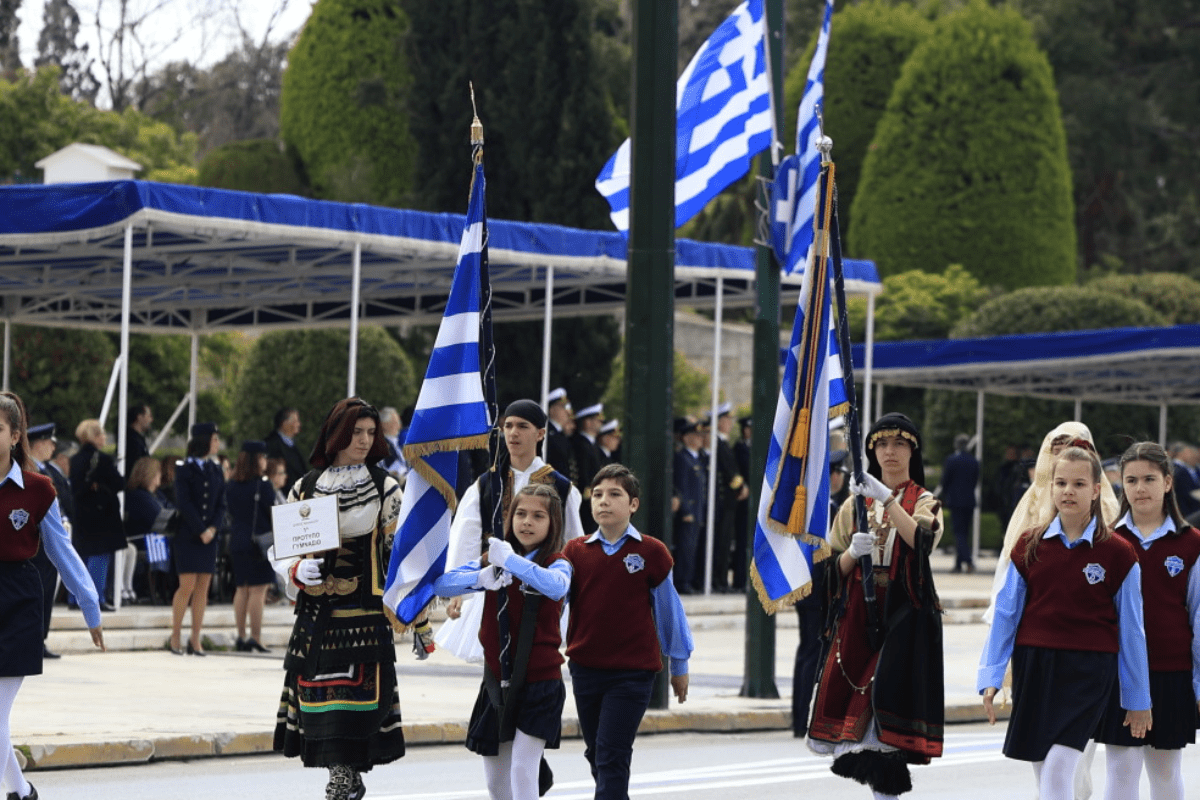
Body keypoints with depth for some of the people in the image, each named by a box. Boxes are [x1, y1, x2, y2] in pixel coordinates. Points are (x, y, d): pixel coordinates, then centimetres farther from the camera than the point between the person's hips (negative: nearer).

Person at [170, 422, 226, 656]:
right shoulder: (185, 471, -3)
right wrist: (200, 531, -15)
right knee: (187, 586, -9)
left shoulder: (216, 472, 12)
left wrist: (213, 528, -9)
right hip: (187, 537, -5)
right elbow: (184, 504, -10)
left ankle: (195, 639, 6)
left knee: (203, 587, 2)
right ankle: (175, 636, 0)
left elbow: (221, 505, 7)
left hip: (208, 537, 5)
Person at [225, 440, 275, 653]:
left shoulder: (230, 486, 6)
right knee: (258, 590, -5)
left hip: (237, 541, 6)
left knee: (242, 589, 12)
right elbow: (273, 515, -9)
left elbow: (231, 514, 13)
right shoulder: (263, 486, -12)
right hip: (260, 542, -6)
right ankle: (255, 639, -8)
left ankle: (241, 637, 13)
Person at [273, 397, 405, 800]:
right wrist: (297, 571, -8)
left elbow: (398, 551, 4)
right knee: (318, 692, 1)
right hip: (315, 611, 3)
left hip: (363, 612, -3)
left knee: (356, 696, -10)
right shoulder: (306, 487, 10)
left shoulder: (385, 488, 4)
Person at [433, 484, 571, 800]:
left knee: (522, 772, -14)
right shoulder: (491, 559, 5)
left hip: (539, 681, -5)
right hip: (497, 679, 5)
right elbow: (442, 584, -5)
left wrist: (511, 560, -34)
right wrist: (480, 578, -23)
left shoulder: (557, 563, -6)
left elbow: (556, 586, -30)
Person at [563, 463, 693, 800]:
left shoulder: (651, 552, -3)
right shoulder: (576, 552, 4)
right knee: (596, 754, 15)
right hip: (585, 667, 4)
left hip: (633, 671, -4)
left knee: (612, 756, -12)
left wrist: (679, 665, 12)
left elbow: (668, 608, 6)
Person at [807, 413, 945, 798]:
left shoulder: (924, 502, 5)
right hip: (859, 612, 4)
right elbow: (834, 566, 11)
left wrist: (886, 499, -29)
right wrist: (853, 552, -12)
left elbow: (922, 540, -18)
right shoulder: (856, 503, 15)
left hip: (904, 615, -4)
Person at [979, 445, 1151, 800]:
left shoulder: (1117, 554, -3)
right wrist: (991, 676, 2)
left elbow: (1131, 630, 2)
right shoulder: (1030, 545, 4)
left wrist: (1138, 700, 5)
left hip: (1088, 673, -3)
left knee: (1058, 768, -16)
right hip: (1033, 667, 3)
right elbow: (1006, 614, 7)